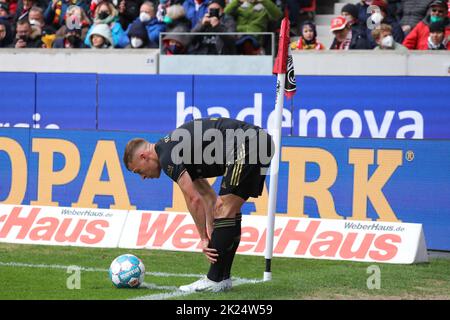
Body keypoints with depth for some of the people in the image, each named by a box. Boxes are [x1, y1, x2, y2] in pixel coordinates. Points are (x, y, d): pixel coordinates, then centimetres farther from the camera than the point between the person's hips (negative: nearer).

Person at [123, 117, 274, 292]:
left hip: (245, 147, -10)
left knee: (224, 209, -7)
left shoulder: (167, 157, -7)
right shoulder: (174, 148, 23)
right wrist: (210, 230, 18)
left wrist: (204, 238, 0)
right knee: (228, 210, 15)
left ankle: (215, 280, -4)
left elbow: (194, 200, -10)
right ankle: (222, 277, 17)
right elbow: (207, 195, 26)